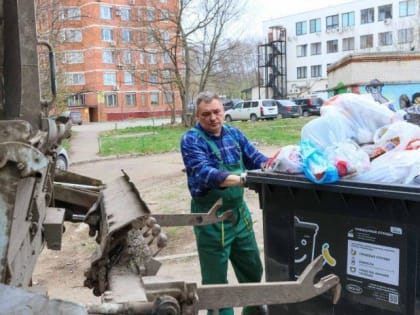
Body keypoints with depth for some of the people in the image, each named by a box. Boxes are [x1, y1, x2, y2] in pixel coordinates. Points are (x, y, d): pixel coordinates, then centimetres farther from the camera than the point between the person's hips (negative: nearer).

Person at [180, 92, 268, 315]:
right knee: (216, 279, 7)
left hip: (239, 212, 6)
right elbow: (205, 174, -29)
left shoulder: (234, 133, 5)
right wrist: (242, 179, -42)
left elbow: (255, 158, 4)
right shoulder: (191, 140, -14)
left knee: (252, 269, 22)